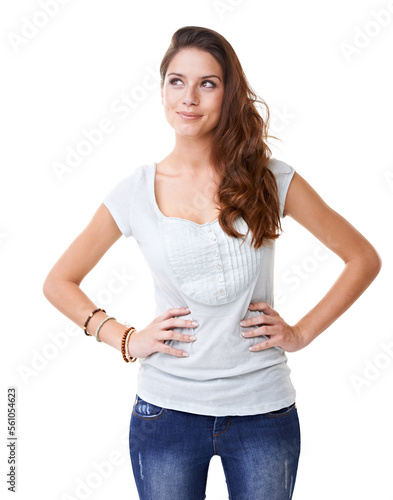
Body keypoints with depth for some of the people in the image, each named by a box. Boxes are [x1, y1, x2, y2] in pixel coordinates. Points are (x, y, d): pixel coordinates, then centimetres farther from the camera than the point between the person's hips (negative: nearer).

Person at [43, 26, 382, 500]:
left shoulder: (270, 179, -4)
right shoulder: (137, 191, -2)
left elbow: (363, 258, 4)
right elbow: (59, 283, 7)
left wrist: (302, 332, -3)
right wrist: (126, 339, -3)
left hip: (264, 408, 0)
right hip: (167, 408, 0)